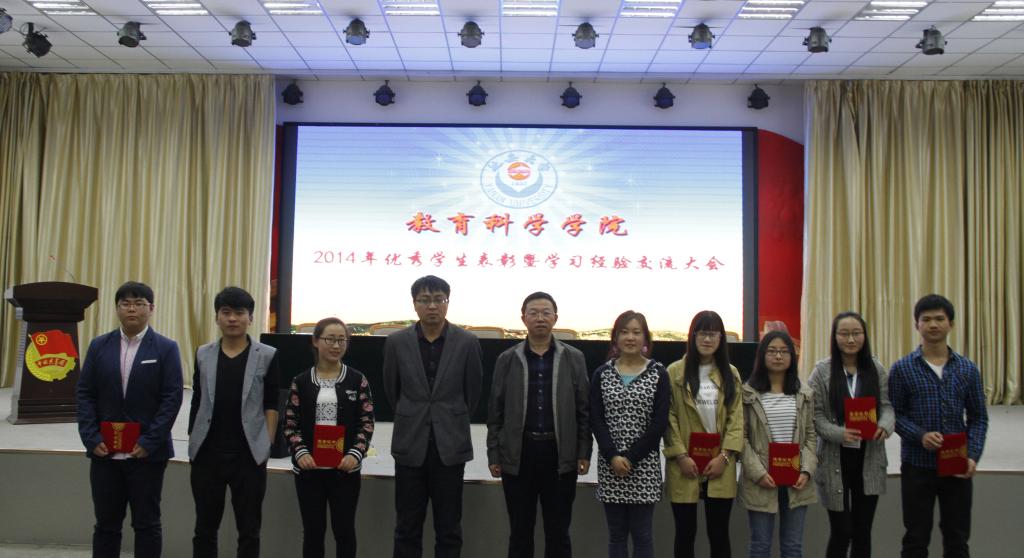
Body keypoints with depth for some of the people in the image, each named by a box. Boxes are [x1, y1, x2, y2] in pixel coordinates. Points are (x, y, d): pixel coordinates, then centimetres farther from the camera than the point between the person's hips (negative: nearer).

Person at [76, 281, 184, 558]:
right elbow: (84, 393, 5)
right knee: (106, 523, 11)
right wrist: (92, 439, -6)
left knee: (147, 524, 7)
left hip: (147, 453, -3)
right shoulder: (99, 346, 7)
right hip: (104, 451, 3)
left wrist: (149, 442, -14)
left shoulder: (166, 348, -3)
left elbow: (172, 398, -7)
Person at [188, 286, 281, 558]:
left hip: (248, 455, -2)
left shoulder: (267, 355, -2)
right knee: (205, 528, 13)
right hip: (207, 454, 2)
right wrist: (193, 442, 5)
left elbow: (271, 405, -1)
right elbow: (196, 403, 9)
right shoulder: (203, 354, 6)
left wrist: (267, 445, -6)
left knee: (249, 531, 8)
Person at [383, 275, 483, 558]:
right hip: (410, 445, 1)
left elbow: (473, 392, 6)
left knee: (449, 529, 7)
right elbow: (392, 390, 11)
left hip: (450, 445, -1)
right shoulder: (396, 342, -1)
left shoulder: (467, 343, -4)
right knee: (407, 528, 8)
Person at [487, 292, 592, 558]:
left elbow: (583, 410, 3)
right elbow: (496, 412, 4)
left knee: (558, 532, 8)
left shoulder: (574, 358, 3)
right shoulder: (507, 360, 4)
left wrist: (584, 453, -2)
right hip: (518, 454, 1)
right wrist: (493, 455, 1)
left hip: (559, 454, 0)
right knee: (520, 532, 9)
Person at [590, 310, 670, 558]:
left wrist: (631, 457, -11)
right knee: (616, 534, 9)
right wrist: (612, 456, -12)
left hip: (644, 465, -2)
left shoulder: (658, 374, 0)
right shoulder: (602, 373, 5)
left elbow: (660, 423, -6)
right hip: (610, 464, 2)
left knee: (642, 534, 4)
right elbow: (595, 419, 0)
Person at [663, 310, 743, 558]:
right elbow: (668, 418, -4)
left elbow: (736, 418, 2)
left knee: (719, 533, 9)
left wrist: (724, 456, -9)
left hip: (720, 467, 2)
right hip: (685, 467, -2)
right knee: (685, 533, 7)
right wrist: (681, 456, -13)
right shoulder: (675, 372, 0)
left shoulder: (731, 373, 8)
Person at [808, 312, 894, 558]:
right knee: (841, 532, 2)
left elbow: (887, 405, 4)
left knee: (863, 531, 13)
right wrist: (839, 433, -24)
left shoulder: (877, 369, 4)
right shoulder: (822, 371, -5)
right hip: (835, 460, -3)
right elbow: (814, 414, -8)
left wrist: (885, 425, -18)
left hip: (869, 460, 3)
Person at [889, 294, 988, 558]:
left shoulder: (968, 369, 3)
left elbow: (978, 417, 5)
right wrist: (920, 435, -21)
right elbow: (894, 414, -4)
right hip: (917, 466, -2)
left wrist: (973, 456, -8)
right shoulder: (902, 368, -4)